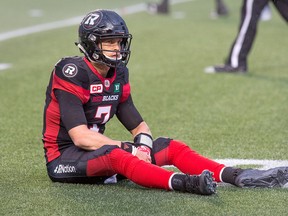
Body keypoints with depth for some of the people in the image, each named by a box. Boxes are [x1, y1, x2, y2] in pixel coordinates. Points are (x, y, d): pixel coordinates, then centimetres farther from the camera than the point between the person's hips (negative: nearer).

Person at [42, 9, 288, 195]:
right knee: (115, 155, -38)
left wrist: (143, 143, -12)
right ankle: (182, 183, -59)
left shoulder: (118, 75, 7)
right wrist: (129, 149, -23)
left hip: (97, 150, 8)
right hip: (64, 156, -8)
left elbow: (138, 125, 11)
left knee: (172, 147, -6)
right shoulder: (72, 73, -17)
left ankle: (237, 176, -22)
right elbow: (81, 137, -24)